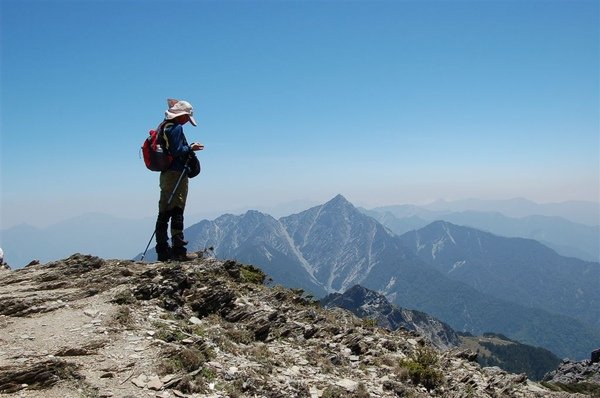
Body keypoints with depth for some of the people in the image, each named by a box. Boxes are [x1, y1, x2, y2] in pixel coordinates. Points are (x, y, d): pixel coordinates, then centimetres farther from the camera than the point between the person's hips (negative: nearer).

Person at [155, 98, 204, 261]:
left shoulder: (163, 127, 17)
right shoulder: (176, 128, -12)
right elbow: (177, 152, -19)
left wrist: (188, 148, 18)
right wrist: (191, 148, -4)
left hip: (165, 175, 9)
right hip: (177, 174, -9)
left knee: (164, 214, 8)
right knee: (177, 213, -8)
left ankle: (163, 251, 13)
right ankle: (179, 250, -6)